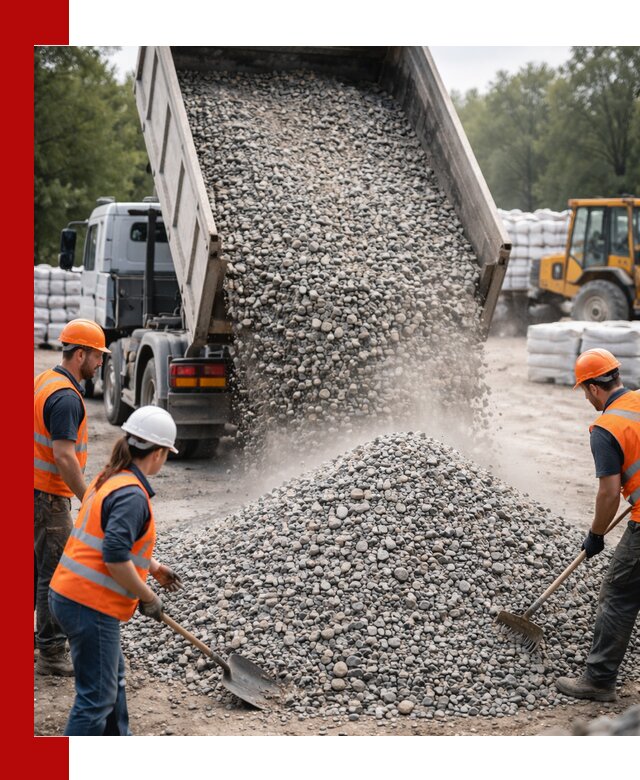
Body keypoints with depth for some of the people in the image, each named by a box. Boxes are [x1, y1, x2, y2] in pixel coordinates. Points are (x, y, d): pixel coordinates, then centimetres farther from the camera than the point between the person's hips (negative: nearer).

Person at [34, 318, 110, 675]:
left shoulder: (45, 381, 11)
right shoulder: (66, 397, -21)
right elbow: (64, 458, -26)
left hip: (38, 490, 10)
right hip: (48, 497, -10)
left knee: (37, 567, 20)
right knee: (56, 575, -3)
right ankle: (53, 655, 2)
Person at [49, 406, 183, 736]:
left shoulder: (109, 479, 11)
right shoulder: (132, 495, -20)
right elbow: (116, 559, -26)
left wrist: (153, 567, 30)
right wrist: (147, 597, -13)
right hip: (90, 606, -11)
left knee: (112, 678, 25)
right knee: (97, 696, -2)